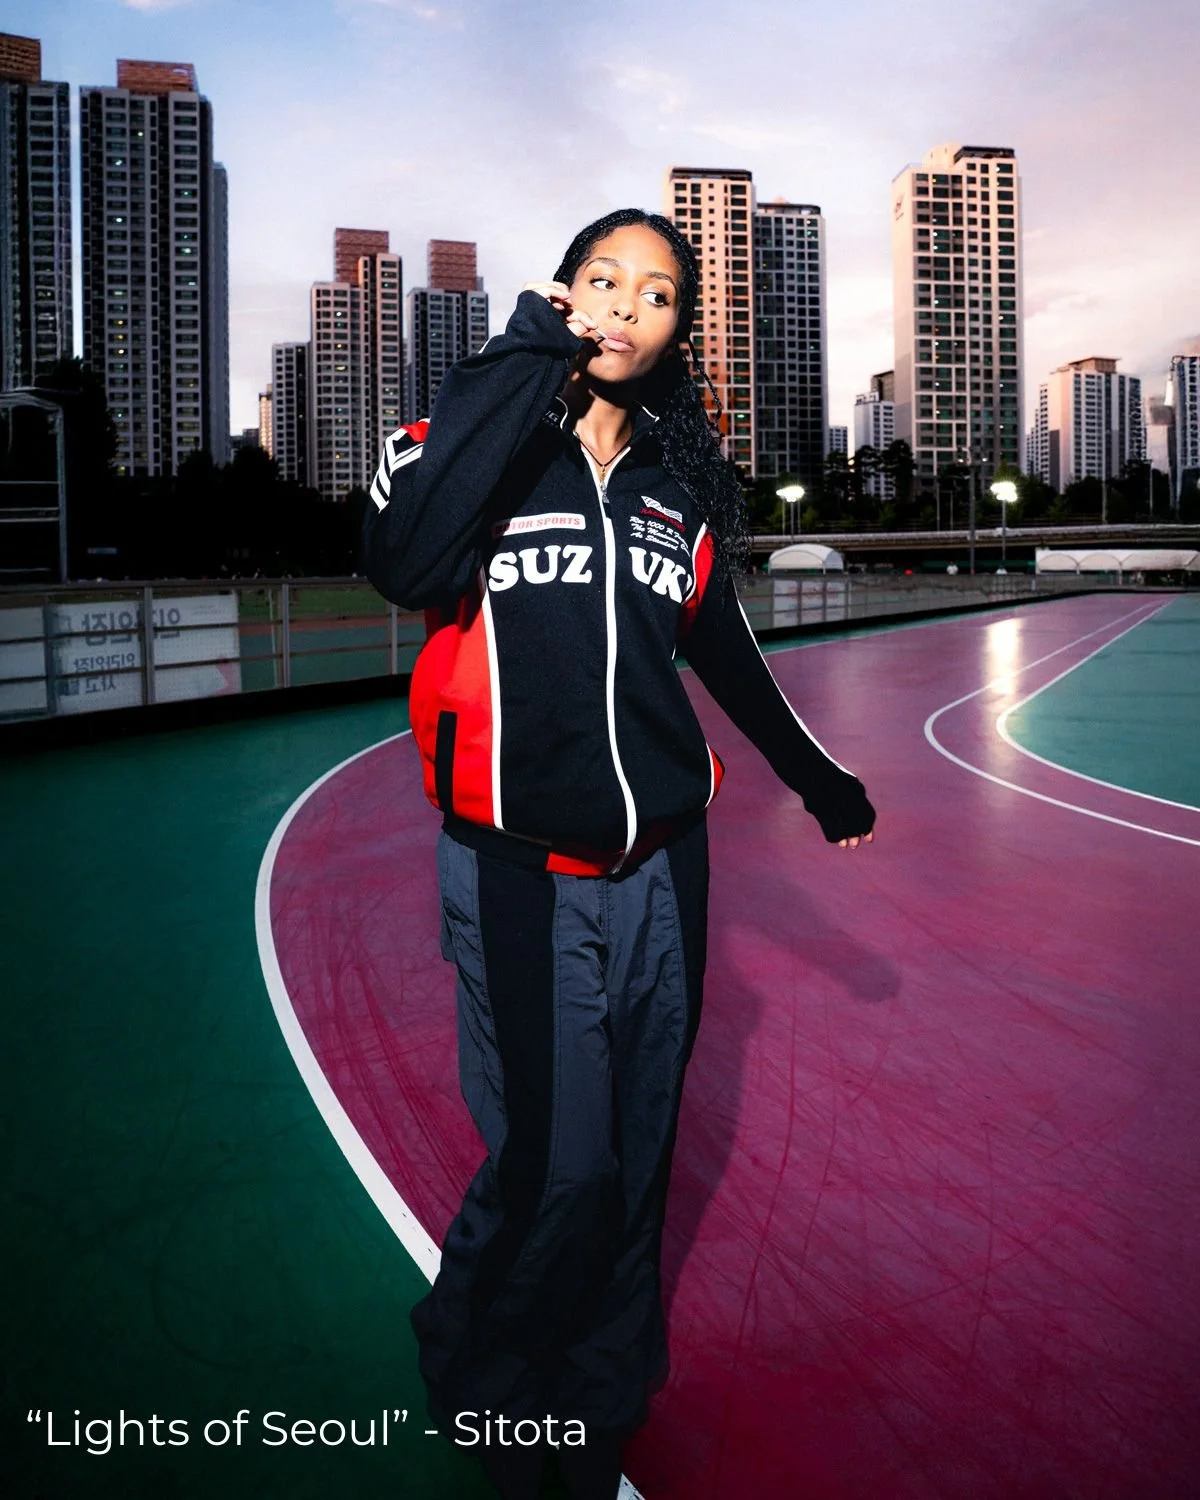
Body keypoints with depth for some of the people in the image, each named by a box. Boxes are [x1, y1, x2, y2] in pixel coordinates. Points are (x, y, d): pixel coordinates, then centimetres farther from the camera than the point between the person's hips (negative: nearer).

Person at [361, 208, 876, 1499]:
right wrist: (524, 365, -18)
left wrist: (813, 772, 27)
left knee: (635, 1154, 14)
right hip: (521, 870, -4)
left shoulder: (679, 473, 8)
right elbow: (403, 566, -25)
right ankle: (482, 1393, 33)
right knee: (556, 1160, 0)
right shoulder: (483, 430, -3)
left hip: (660, 863, 4)